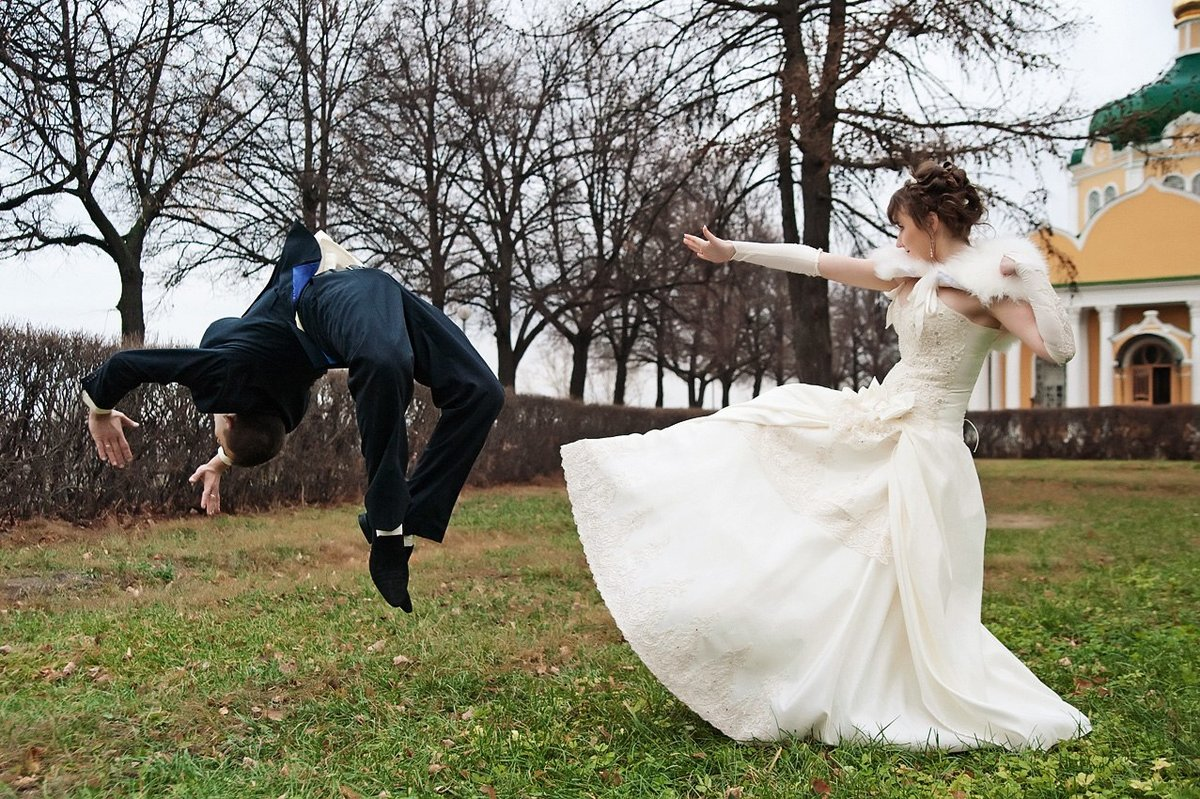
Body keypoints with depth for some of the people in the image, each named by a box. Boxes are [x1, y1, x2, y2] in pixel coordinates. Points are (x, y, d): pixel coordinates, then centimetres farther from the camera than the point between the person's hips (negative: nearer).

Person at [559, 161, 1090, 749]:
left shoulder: (990, 282, -9)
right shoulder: (911, 274, 11)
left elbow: (1058, 349, -20)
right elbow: (817, 263, 13)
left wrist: (1030, 278, -17)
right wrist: (734, 252, 16)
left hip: (923, 446, -8)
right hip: (873, 425, 8)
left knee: (914, 585, -3)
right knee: (770, 427, 8)